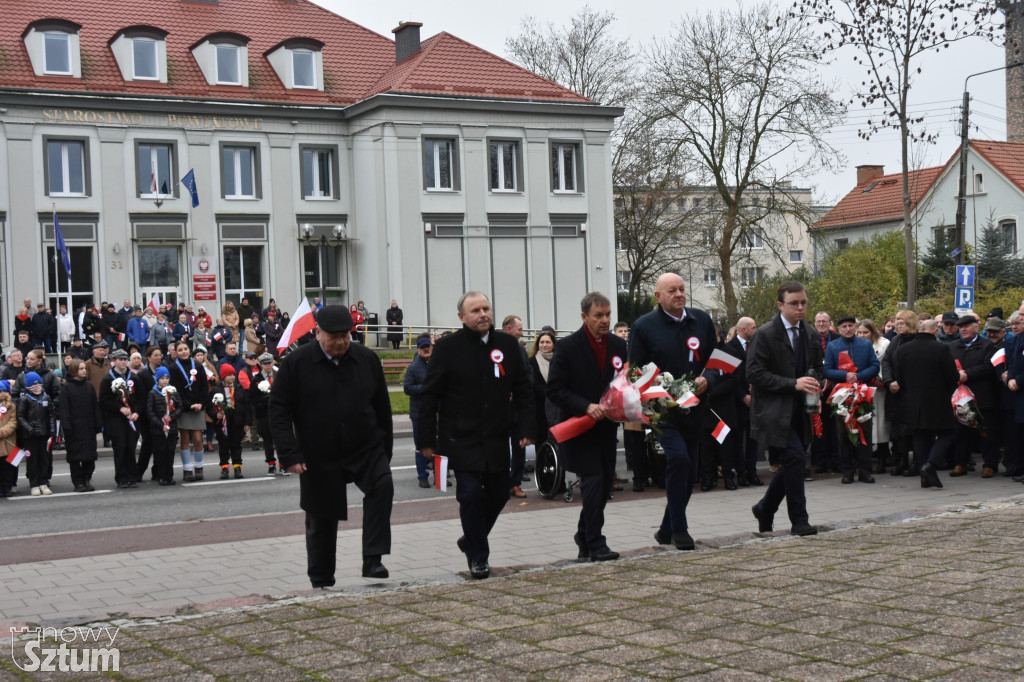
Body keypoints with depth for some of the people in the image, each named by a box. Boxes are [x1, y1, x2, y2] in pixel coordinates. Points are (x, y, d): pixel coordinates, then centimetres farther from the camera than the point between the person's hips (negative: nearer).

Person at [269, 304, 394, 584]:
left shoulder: (367, 359, 2)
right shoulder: (296, 363, -6)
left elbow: (382, 407, 11)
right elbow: (278, 410, -5)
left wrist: (385, 449, 11)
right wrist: (290, 454, -13)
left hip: (366, 449, 1)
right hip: (319, 457, -1)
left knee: (382, 486, -26)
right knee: (322, 520, 8)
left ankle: (372, 559, -21)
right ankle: (321, 582, 25)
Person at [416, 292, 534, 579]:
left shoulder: (508, 344, 5)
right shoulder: (448, 347, -6)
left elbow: (523, 390, 10)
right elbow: (429, 395, -4)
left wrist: (528, 427, 0)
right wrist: (426, 439, -7)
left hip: (497, 437, 4)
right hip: (461, 439, -4)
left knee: (499, 492, 10)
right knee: (471, 495, -7)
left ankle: (471, 540, 34)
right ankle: (477, 557, 8)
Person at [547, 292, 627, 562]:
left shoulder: (618, 345, 6)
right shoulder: (568, 346, -9)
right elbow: (554, 390, -12)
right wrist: (586, 406, -23)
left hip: (606, 426, 5)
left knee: (605, 483, 9)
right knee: (593, 480, -12)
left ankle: (585, 534, 28)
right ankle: (595, 544, -5)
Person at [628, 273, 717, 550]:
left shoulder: (702, 320, 7)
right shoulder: (643, 327, -4)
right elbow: (636, 371, -4)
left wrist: (706, 380, -7)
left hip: (695, 408, 5)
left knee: (689, 471, 9)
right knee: (678, 457, -23)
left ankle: (666, 531, 26)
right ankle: (679, 529, -11)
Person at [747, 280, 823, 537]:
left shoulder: (811, 335, 10)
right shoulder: (765, 334, -11)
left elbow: (816, 369, 24)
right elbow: (754, 374, -16)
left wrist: (815, 392, 2)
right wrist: (794, 384, -22)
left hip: (800, 411, 7)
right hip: (774, 411, -7)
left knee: (791, 465, 10)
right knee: (795, 459, -16)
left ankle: (764, 509, 32)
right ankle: (799, 521, -5)